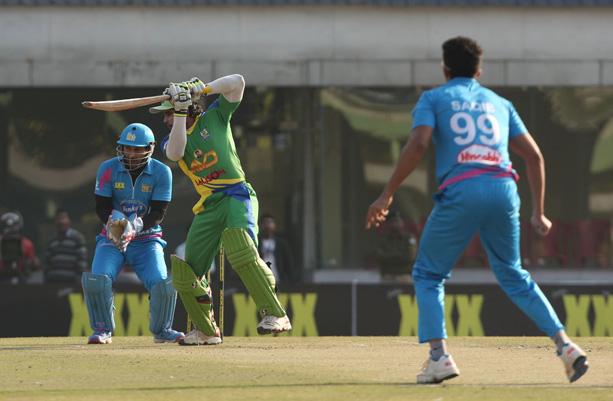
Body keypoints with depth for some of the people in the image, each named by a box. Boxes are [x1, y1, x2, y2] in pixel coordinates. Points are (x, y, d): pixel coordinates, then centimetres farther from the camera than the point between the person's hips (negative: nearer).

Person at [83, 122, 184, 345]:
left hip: (147, 239, 0)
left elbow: (158, 213, -10)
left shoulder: (161, 172, -6)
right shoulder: (108, 169, -5)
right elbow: (102, 207, -5)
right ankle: (102, 331, 0)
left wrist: (137, 226, -29)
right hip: (112, 238, 0)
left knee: (163, 285, -20)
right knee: (96, 280, -24)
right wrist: (115, 222, -27)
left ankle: (161, 330, 11)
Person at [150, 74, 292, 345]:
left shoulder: (214, 117, 5)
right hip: (208, 207, 6)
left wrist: (202, 89, -6)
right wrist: (181, 112, -13)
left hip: (237, 195, -6)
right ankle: (206, 330, 26)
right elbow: (175, 153, -12)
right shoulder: (172, 139, 13)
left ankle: (275, 314, -35)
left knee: (241, 251, -31)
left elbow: (237, 82, -5)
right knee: (188, 270, 5)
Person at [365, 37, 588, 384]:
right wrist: (538, 212, 23)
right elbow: (534, 154, 18)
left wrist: (387, 195, -4)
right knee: (513, 275, 21)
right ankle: (565, 345, 8)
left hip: (460, 191, -4)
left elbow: (418, 144, -5)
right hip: (504, 189, 4)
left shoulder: (433, 98, 13)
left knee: (428, 275, 11)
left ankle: (439, 356, -8)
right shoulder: (500, 103, 25)